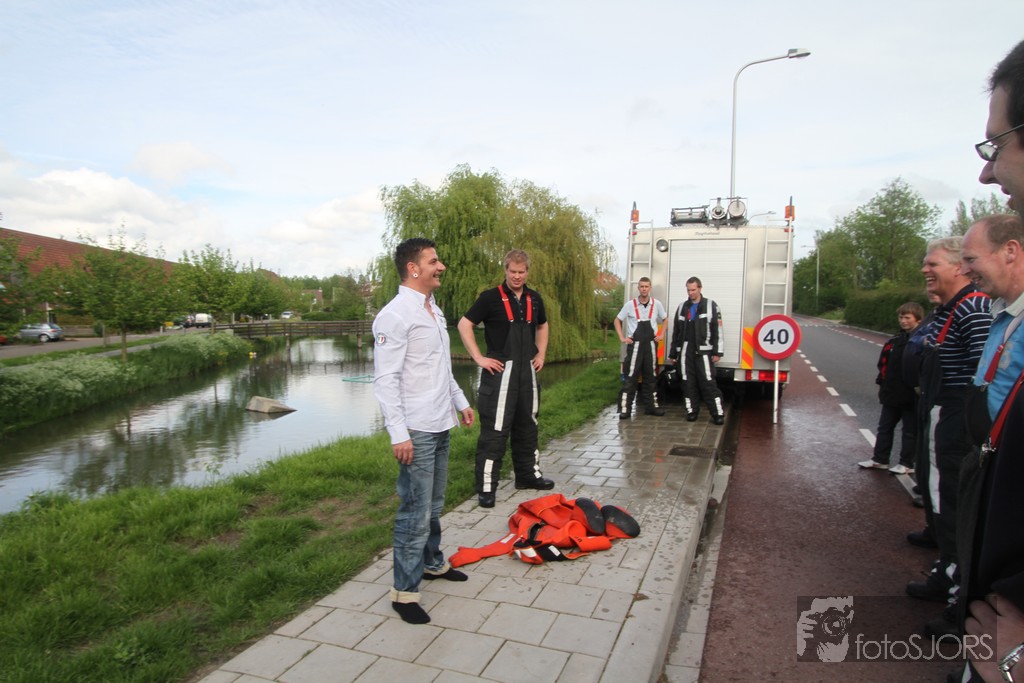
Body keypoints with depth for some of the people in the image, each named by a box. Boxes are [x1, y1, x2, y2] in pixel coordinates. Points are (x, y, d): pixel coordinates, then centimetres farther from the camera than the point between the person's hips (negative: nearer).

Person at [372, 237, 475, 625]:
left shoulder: (433, 310, 14)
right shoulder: (395, 315, -15)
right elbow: (385, 379, -19)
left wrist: (460, 401, 24)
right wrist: (398, 434, -23)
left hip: (440, 425, 9)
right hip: (416, 431, -9)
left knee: (434, 504, 20)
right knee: (416, 512, -3)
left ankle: (432, 562, 37)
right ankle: (404, 590, 10)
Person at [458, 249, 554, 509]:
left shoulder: (534, 299, 9)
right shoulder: (490, 297, -8)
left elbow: (542, 326, 26)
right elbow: (464, 325, -9)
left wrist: (541, 354, 14)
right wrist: (479, 358, -13)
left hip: (527, 371, 6)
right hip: (499, 371, -6)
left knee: (527, 425, 17)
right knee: (494, 430, -5)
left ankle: (528, 474, 32)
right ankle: (486, 487, 3)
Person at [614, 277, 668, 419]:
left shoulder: (657, 304, 2)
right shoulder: (630, 304, -4)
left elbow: (665, 319, 18)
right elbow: (617, 321, 6)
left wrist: (661, 335, 8)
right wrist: (622, 338, -2)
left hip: (651, 344, 3)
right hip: (635, 344, -3)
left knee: (650, 376, 12)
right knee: (630, 377, -6)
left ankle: (651, 406, 21)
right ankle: (625, 408, -6)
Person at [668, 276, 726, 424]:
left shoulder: (711, 306, 2)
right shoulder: (682, 307, 14)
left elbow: (717, 330, -2)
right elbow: (676, 332, 16)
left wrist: (717, 352, -8)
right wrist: (673, 353, 15)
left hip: (703, 351, -4)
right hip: (685, 351, 4)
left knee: (708, 383, -7)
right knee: (688, 383, 5)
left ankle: (718, 413, -2)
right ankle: (692, 411, 14)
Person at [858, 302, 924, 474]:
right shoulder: (895, 341, 8)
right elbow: (884, 362, 14)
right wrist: (884, 381, 4)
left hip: (911, 395, -7)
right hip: (892, 393, 7)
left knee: (910, 431, 8)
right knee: (884, 427, 13)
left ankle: (907, 464, 19)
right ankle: (879, 459, 23)